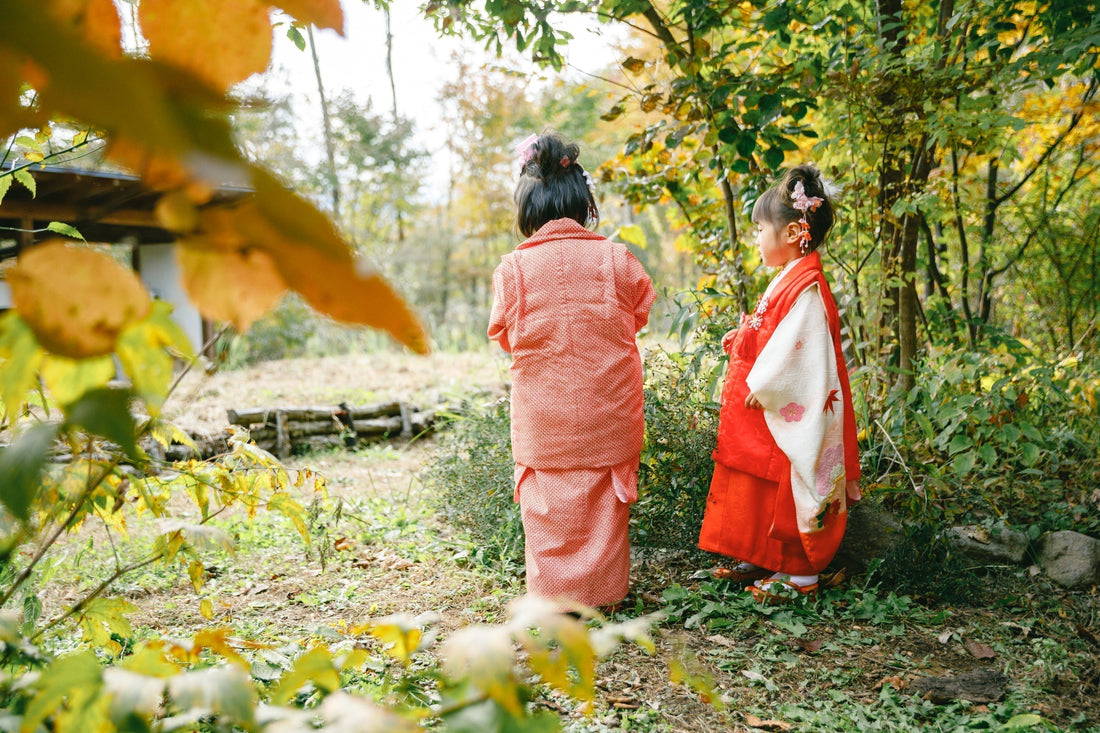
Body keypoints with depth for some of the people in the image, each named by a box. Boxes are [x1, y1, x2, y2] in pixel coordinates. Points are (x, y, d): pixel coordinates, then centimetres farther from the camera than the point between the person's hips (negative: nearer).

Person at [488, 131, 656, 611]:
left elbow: (504, 335, 4)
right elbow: (638, 315, 9)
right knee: (605, 499, 14)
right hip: (608, 412, 1)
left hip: (543, 415, -1)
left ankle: (556, 593, 20)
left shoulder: (513, 268, -9)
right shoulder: (616, 259, -6)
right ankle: (604, 587, 26)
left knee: (550, 503, 11)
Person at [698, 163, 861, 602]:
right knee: (759, 487, 17)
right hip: (760, 414, 10)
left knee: (786, 491, 1)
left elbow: (796, 350, -25)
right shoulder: (789, 281, 12)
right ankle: (765, 561, 30)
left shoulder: (806, 288, -20)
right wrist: (739, 341, 6)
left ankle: (799, 573, 14)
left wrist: (760, 384, -20)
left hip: (783, 415, -10)